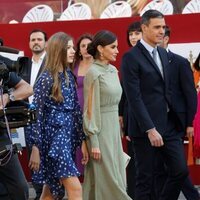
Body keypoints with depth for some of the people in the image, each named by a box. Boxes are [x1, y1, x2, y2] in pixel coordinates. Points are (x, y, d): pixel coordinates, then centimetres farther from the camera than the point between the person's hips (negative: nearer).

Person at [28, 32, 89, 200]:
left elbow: (76, 109, 12)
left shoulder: (69, 76, 11)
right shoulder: (46, 79, -10)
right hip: (54, 136, -7)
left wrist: (82, 140, 9)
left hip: (69, 134, 7)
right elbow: (37, 114, -10)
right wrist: (36, 147, -13)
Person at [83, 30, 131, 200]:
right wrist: (94, 142, -16)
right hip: (100, 129, -8)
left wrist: (118, 129, 15)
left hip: (114, 128, 8)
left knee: (116, 178, 9)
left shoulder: (113, 70, 11)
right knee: (106, 179, -4)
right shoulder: (93, 72, -12)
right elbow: (91, 108, -14)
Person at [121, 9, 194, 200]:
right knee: (145, 178, 2)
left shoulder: (163, 54, 13)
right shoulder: (131, 57, -10)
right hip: (146, 127, -7)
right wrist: (150, 129, -19)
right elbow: (134, 98, -15)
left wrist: (184, 120, 7)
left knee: (180, 170, 4)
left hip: (170, 125, 7)